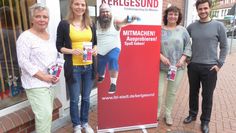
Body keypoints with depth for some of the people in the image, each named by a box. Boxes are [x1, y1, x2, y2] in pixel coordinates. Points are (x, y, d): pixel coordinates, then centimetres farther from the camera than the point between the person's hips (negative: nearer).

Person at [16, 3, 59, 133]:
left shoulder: (50, 37, 12)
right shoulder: (25, 37, -10)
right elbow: (23, 62, -16)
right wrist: (43, 76, -19)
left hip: (50, 82, 7)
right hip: (35, 84, -7)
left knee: (47, 113, 15)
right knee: (45, 115, -9)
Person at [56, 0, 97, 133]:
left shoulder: (91, 24, 8)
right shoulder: (64, 24, -3)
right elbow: (59, 46, -1)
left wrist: (95, 49, -5)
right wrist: (72, 51, -18)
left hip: (89, 67, 4)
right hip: (73, 68, -3)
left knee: (86, 98, 16)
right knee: (75, 99, 9)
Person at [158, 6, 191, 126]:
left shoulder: (183, 30, 5)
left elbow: (188, 46, 7)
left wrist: (183, 58, -7)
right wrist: (161, 57, -15)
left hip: (178, 67, 2)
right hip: (161, 66, -2)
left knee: (172, 92, 11)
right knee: (158, 92, 1)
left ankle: (168, 114, 29)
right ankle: (157, 112, 26)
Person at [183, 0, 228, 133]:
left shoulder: (218, 26, -2)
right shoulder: (192, 26, 3)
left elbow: (224, 47, 1)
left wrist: (219, 64, -5)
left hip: (210, 67, -2)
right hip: (193, 66, 2)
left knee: (207, 96, 6)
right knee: (193, 92, 14)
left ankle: (205, 121, 23)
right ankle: (192, 114, 33)